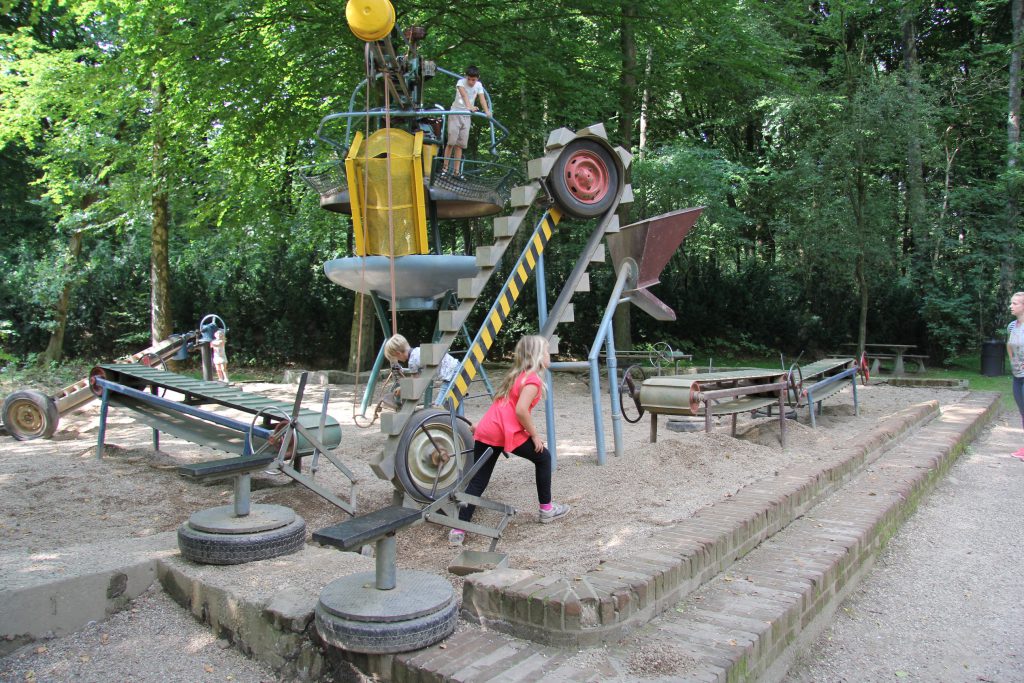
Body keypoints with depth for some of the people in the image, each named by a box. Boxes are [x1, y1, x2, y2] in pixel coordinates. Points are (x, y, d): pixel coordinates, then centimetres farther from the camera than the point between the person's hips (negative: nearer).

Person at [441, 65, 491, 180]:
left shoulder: (479, 85, -1)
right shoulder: (461, 82, -14)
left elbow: (482, 98, -15)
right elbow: (464, 95, -33)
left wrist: (487, 111, -34)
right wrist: (469, 106, -53)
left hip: (467, 116, 4)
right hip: (455, 113, -4)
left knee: (460, 145, 4)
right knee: (451, 142, -11)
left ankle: (456, 171, 5)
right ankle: (445, 168, -3)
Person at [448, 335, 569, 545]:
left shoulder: (516, 375, 22)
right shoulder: (533, 379, -5)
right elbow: (521, 410, -16)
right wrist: (534, 435, -6)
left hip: (484, 431, 8)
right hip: (505, 433, -8)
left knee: (477, 481, 9)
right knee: (543, 457, 14)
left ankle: (458, 530, 3)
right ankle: (547, 509, 23)